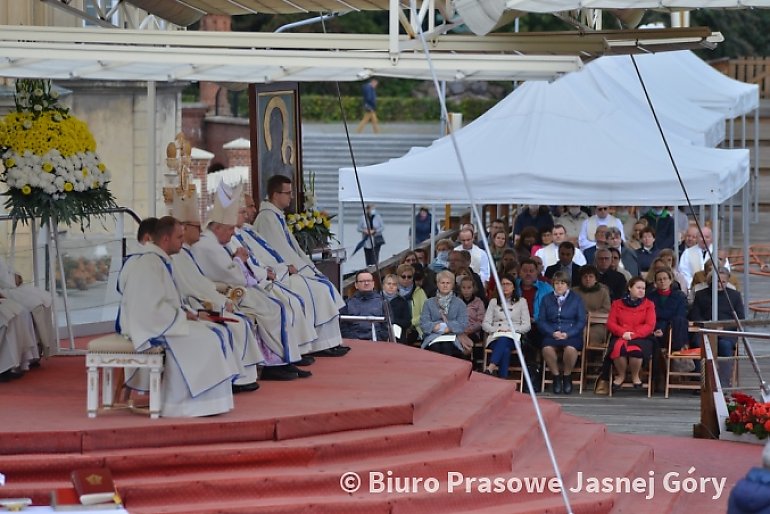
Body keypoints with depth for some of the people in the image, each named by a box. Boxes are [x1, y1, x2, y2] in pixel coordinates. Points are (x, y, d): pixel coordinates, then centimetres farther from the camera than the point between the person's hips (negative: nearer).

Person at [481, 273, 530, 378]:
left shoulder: (521, 301, 17)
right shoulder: (493, 302, 22)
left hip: (513, 337, -1)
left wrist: (511, 330, -8)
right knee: (505, 350, -37)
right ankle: (502, 380, -48)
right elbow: (485, 324, 13)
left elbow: (526, 326, 9)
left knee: (503, 340, -40)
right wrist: (497, 330, -8)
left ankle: (489, 369, -57)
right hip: (496, 337, 1)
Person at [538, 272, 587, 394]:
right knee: (547, 348, -35)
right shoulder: (547, 299, 17)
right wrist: (553, 333, -10)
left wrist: (567, 334, -11)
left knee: (570, 348, -37)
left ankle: (567, 377, -12)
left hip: (571, 334, -1)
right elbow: (541, 321, 9)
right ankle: (556, 377, -14)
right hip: (552, 334, 1)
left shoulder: (576, 299, 13)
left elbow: (581, 321, 5)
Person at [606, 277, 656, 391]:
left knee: (635, 349, -37)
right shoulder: (617, 304, 13)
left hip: (641, 338, -1)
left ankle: (635, 376, -6)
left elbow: (650, 325, -1)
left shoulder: (648, 304, 10)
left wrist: (633, 335, -15)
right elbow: (610, 323, 5)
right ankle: (621, 375, -8)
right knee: (618, 347, -36)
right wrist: (623, 332, -15)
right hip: (621, 337, 1)